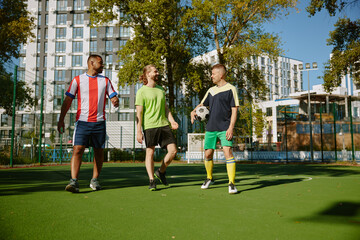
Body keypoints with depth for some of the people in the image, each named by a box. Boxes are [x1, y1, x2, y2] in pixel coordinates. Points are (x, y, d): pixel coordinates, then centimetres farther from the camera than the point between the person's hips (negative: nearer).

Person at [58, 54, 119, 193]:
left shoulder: (105, 81, 13)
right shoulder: (77, 80, 6)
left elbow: (113, 97, 10)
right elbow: (67, 100, 4)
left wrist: (115, 101, -15)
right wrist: (61, 119, -4)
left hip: (99, 122, 3)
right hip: (82, 121, -2)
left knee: (99, 152, 5)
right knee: (77, 150, -13)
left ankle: (94, 180, 17)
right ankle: (74, 182, -13)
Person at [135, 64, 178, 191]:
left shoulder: (161, 90, 18)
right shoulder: (142, 91, -1)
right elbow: (139, 112, -4)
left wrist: (172, 121, 7)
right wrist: (139, 131, -8)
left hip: (164, 124, 6)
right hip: (149, 126, -5)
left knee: (173, 151, 0)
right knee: (150, 152, 1)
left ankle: (161, 172, 21)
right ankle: (152, 180, 12)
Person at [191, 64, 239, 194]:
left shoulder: (230, 89, -3)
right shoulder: (211, 90, 14)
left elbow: (234, 110, -7)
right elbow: (202, 104, 24)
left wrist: (231, 127, -16)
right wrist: (194, 111, 2)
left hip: (225, 128, -5)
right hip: (211, 127, 6)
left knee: (227, 151, -18)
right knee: (208, 154, 9)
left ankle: (232, 183, -11)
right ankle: (209, 178, 31)